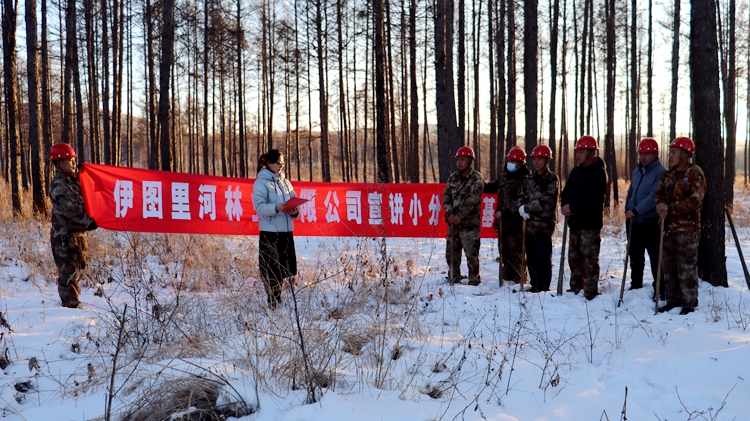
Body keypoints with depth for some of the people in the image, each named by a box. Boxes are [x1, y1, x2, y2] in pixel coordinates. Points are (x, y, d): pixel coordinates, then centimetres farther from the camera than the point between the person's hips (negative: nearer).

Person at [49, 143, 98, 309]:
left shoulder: (74, 181, 15)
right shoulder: (57, 186, -13)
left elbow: (82, 204, 25)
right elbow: (70, 209, -22)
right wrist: (88, 221, -22)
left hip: (78, 233, 9)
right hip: (65, 235, -9)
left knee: (79, 269, 15)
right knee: (68, 271, -6)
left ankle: (72, 301, 25)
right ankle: (70, 304, -1)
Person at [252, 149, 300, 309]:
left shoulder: (285, 182, 15)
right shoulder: (261, 182, -4)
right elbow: (259, 206, -13)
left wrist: (295, 211, -8)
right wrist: (277, 208, -29)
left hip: (286, 230, 6)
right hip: (269, 231, -6)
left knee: (285, 266, 9)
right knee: (271, 269, -4)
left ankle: (279, 300, 19)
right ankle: (272, 302, 3)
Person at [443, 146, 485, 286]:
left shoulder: (477, 179, -5)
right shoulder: (453, 178, 13)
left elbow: (472, 199, -13)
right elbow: (446, 195, 8)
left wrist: (460, 215, -17)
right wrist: (450, 214, -7)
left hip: (469, 222, -6)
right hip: (453, 221, 6)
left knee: (471, 252, -7)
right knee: (451, 251, 11)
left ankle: (474, 279, 4)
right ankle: (453, 277, 24)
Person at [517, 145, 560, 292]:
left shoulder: (552, 178, -3)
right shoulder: (531, 179, 17)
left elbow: (547, 201, -15)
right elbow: (521, 196, 13)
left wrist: (526, 207, -10)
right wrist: (522, 209, -8)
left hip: (545, 223, -6)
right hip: (530, 223, 6)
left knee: (543, 258, -8)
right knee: (531, 258, 10)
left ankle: (544, 289, -2)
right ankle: (535, 286, 20)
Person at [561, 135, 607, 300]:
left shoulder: (599, 172, -10)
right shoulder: (576, 171, 15)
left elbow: (593, 198, -19)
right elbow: (567, 191, 14)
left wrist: (572, 207, -19)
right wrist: (565, 206, -7)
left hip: (590, 223, -8)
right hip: (575, 222, 8)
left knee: (590, 259, -6)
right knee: (574, 257, 15)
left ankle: (590, 293, 0)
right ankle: (575, 289, 26)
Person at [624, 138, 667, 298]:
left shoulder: (661, 172, -12)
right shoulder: (637, 171, 13)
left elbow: (654, 196, -21)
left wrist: (636, 210, -23)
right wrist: (628, 210, 8)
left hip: (651, 222, -8)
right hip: (634, 221, 8)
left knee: (655, 258, -1)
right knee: (635, 256, 17)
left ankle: (660, 290, 6)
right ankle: (635, 286, 29)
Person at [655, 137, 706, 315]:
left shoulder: (695, 173, -9)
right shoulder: (668, 174, 14)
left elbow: (694, 201, -18)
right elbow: (660, 194, 10)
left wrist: (670, 207, -16)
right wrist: (661, 205, -12)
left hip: (687, 228, -8)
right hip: (669, 227, 8)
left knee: (686, 267, -4)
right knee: (668, 266, 13)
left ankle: (689, 303, 5)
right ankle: (673, 300, 24)